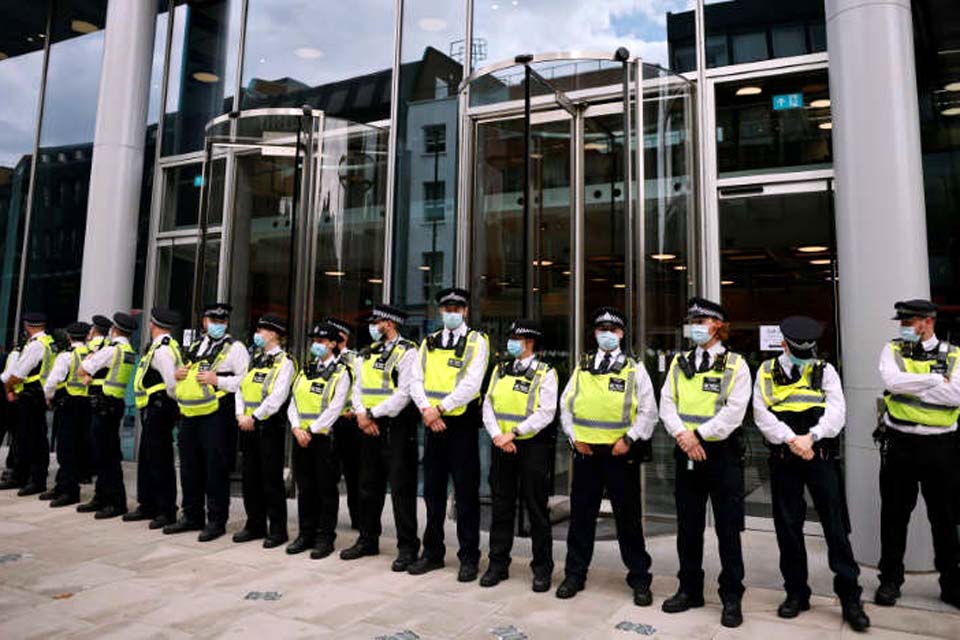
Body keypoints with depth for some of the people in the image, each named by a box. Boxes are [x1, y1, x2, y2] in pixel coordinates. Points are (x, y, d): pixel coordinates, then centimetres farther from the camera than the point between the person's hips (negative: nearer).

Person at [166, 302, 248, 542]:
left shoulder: (234, 348, -3)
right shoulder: (194, 346, 19)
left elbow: (246, 379, -13)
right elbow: (184, 372, 32)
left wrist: (217, 380, -19)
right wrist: (178, 374, 9)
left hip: (216, 415, -7)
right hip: (189, 414, 7)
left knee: (216, 470, -2)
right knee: (190, 468, 15)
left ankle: (216, 522, 9)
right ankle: (192, 517, 29)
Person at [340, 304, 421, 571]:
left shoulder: (407, 352, -9)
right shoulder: (366, 354, 15)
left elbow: (404, 393, -16)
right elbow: (358, 388, 14)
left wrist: (372, 413, -13)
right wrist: (361, 415, -4)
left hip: (397, 427, -7)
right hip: (369, 428, 8)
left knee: (401, 489, -3)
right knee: (369, 486, 15)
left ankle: (407, 547, 6)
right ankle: (368, 540, 27)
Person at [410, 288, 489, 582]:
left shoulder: (476, 342, -3)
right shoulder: (428, 343, 12)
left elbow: (471, 385, -14)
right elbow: (416, 382, 5)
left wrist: (440, 408, -15)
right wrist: (426, 409, -11)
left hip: (462, 425, -5)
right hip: (433, 424, 5)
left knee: (466, 494, 2)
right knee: (433, 492, 13)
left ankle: (469, 557, 14)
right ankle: (432, 552, 26)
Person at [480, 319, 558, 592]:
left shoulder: (545, 373, -5)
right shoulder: (500, 370, 11)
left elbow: (546, 413, -14)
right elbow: (488, 405, 5)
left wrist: (513, 433, -18)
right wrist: (496, 435, -10)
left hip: (533, 446, -5)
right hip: (501, 446, 5)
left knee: (536, 509, 5)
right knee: (501, 507, 11)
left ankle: (542, 569, 18)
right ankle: (498, 564, 23)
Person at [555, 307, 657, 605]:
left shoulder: (635, 369, 2)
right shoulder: (582, 368, 9)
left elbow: (648, 411, -1)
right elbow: (566, 405, 11)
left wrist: (629, 439, -10)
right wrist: (574, 437, 0)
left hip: (620, 453, -2)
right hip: (585, 451, 3)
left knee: (628, 517, 6)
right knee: (581, 515, 10)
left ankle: (640, 579, 20)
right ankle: (574, 574, 24)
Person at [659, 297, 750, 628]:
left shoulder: (735, 365, -3)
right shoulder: (679, 363, 9)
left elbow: (734, 412, -13)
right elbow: (667, 403, 3)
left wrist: (698, 434, -16)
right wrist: (682, 434, -13)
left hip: (722, 454, -4)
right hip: (687, 454, 4)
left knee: (728, 529, 4)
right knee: (688, 527, 13)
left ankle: (731, 598, 19)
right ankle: (689, 590, 27)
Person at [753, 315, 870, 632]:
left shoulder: (825, 371, 6)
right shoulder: (767, 372, 5)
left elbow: (837, 411, -6)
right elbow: (762, 414, -4)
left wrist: (811, 436, -20)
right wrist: (791, 440, -16)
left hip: (821, 457, -1)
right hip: (783, 460, 1)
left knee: (836, 526, 1)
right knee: (788, 527, 8)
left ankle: (850, 597, 13)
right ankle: (796, 593, 22)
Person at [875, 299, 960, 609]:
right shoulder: (893, 351, 3)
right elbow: (893, 381, -17)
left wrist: (910, 386, -13)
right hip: (900, 444, 0)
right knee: (895, 516, 8)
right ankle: (890, 580, 20)